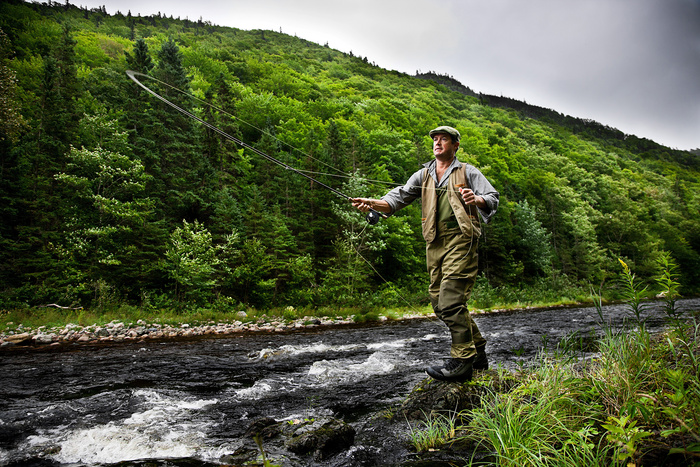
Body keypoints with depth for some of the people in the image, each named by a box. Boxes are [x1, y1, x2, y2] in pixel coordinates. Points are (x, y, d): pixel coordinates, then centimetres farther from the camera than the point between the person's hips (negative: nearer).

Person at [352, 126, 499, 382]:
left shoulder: (468, 172, 10)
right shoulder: (423, 175, 20)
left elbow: (493, 198, 2)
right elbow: (400, 196, 7)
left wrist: (477, 199, -22)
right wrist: (373, 203, -11)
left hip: (460, 238, -5)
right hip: (434, 242, 6)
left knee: (450, 300, -16)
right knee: (440, 302, 6)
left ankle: (462, 362, -9)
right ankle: (477, 351, 20)